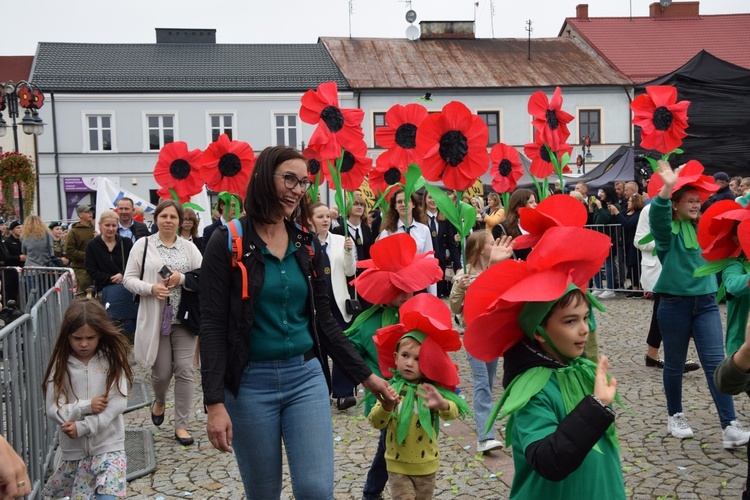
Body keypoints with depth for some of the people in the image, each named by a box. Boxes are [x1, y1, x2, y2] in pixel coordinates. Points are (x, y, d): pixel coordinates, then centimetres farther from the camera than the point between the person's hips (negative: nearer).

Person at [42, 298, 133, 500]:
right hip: (74, 449, 2)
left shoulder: (112, 361, -5)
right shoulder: (61, 366, -3)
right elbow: (53, 411, -6)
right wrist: (87, 407, -18)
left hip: (108, 446, -2)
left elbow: (118, 403, -12)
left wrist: (82, 427, -16)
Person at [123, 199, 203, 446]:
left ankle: (181, 424, 10)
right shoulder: (143, 245, 4)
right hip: (155, 319, -1)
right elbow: (129, 279, 2)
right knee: (162, 372, 4)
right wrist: (151, 288, -15)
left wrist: (182, 278, -15)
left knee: (184, 370, -2)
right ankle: (159, 401, 39)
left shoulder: (189, 247, 7)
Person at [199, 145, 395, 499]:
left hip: (305, 377, 3)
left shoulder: (308, 245, 7)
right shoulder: (228, 244, -7)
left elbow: (323, 320, 11)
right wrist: (214, 402, -17)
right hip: (249, 383, -3)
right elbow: (213, 327, -10)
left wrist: (364, 375, 8)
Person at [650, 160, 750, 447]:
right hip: (675, 303, -3)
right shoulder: (668, 229, -8)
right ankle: (675, 416, 28)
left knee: (716, 363, -4)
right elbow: (656, 216, -31)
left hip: (706, 302, 4)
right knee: (675, 364, 10)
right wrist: (666, 187, -47)